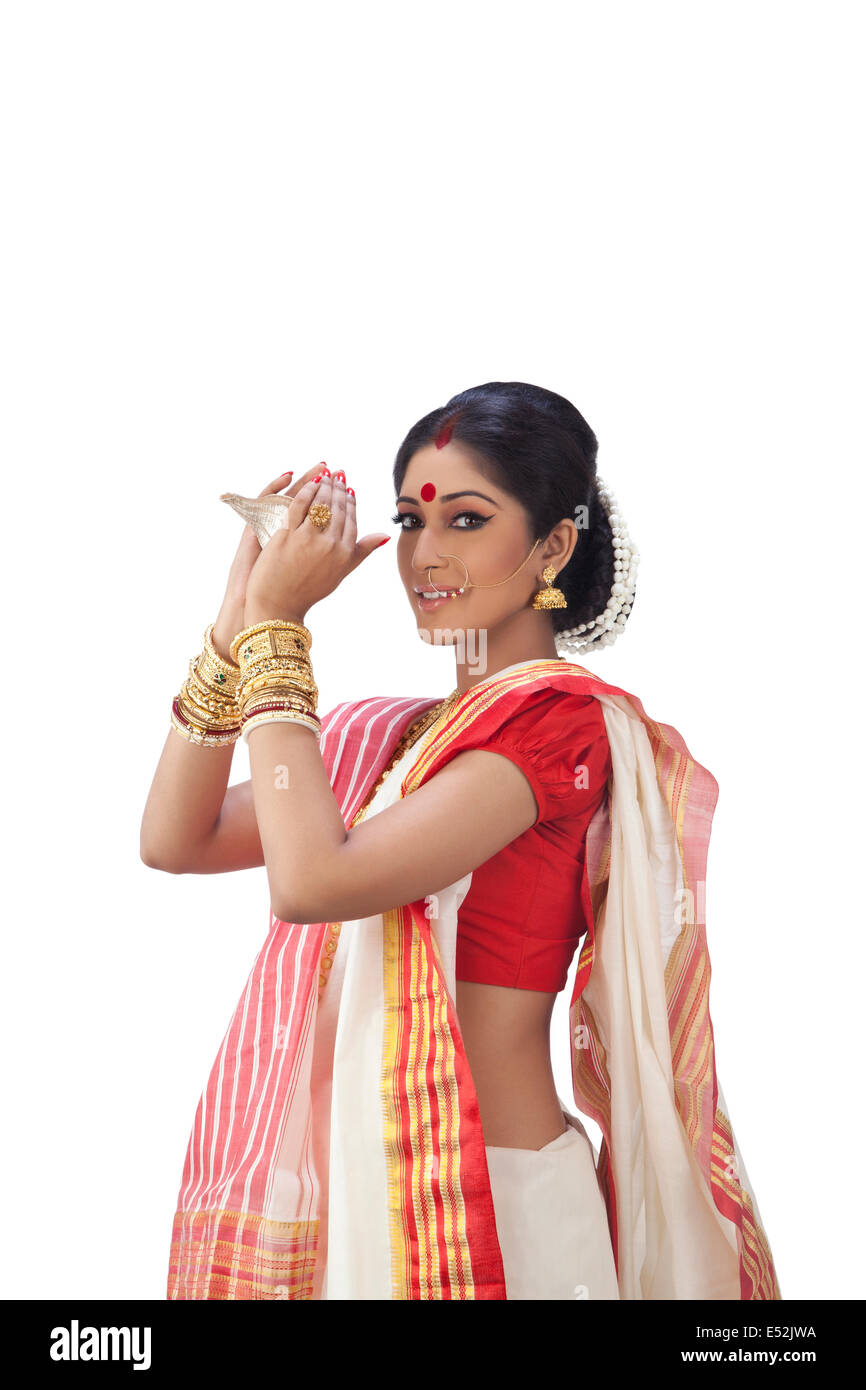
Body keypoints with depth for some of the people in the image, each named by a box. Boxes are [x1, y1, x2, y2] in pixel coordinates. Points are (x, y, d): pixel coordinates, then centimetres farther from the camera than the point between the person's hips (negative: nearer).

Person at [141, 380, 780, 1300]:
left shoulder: (557, 713, -14)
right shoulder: (394, 733, 8)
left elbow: (311, 882, -24)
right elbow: (173, 841, 4)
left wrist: (275, 628, -15)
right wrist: (241, 612, -2)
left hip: (483, 1199, -7)